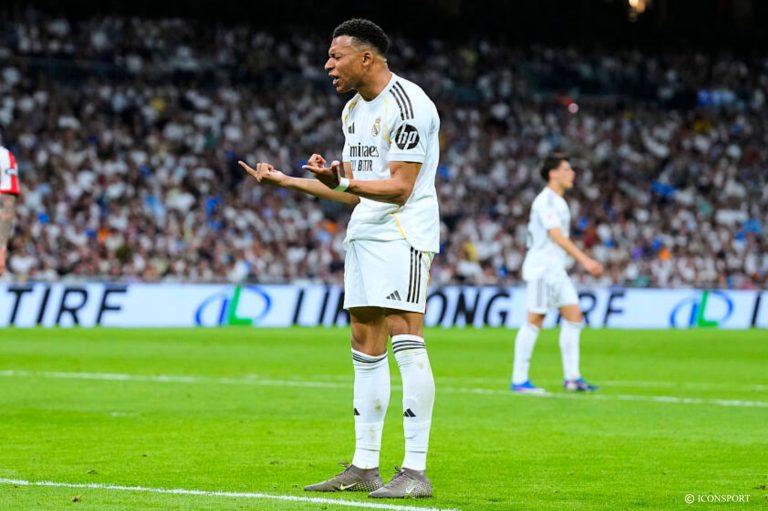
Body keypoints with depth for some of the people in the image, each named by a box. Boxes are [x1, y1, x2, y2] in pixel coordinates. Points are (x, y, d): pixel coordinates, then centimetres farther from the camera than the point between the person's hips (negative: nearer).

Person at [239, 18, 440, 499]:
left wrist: (344, 182, -30)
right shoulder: (354, 109, 17)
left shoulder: (407, 104, -14)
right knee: (366, 345, 8)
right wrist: (284, 180, 16)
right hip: (364, 233, 10)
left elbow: (400, 188, -19)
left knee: (404, 337, -15)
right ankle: (365, 467, 11)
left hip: (405, 231, -10)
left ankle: (415, 470, -17)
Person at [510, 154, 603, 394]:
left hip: (556, 270, 10)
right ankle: (519, 380, -3)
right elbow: (556, 236, -22)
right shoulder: (545, 201, -14)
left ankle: (572, 377, 6)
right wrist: (584, 260, -27)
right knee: (534, 321, -7)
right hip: (541, 268, -10)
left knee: (574, 316, 5)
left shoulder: (558, 201, 16)